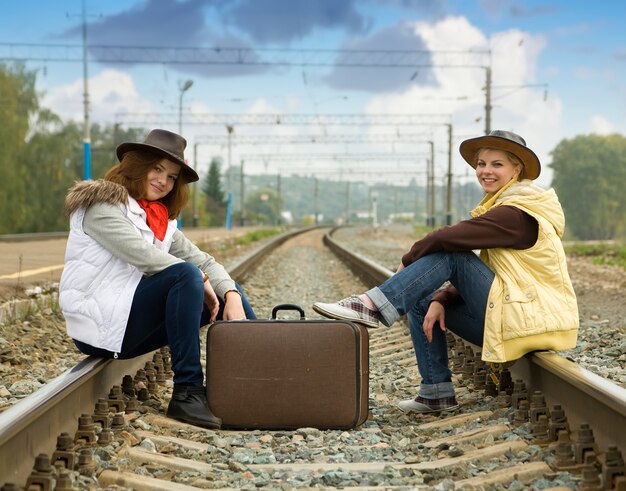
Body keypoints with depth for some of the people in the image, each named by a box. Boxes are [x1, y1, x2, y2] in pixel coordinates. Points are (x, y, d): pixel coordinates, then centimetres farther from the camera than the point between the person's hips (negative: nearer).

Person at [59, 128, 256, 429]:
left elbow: (204, 261, 5)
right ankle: (186, 393, -28)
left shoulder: (161, 220, 16)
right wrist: (201, 279, -16)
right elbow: (142, 255, -20)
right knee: (186, 275, -27)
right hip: (101, 325, -8)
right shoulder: (101, 204, -7)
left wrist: (232, 296, -13)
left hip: (132, 324, 8)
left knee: (224, 290, 4)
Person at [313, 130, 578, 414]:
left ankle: (372, 306, -20)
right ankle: (437, 393, 6)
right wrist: (441, 300, -1)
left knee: (449, 254, -16)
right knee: (422, 302, 13)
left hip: (528, 323, -10)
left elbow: (448, 238, -22)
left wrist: (409, 260, -5)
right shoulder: (503, 207, 17)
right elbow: (469, 277, 15)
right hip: (511, 321, 10)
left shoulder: (515, 214, -14)